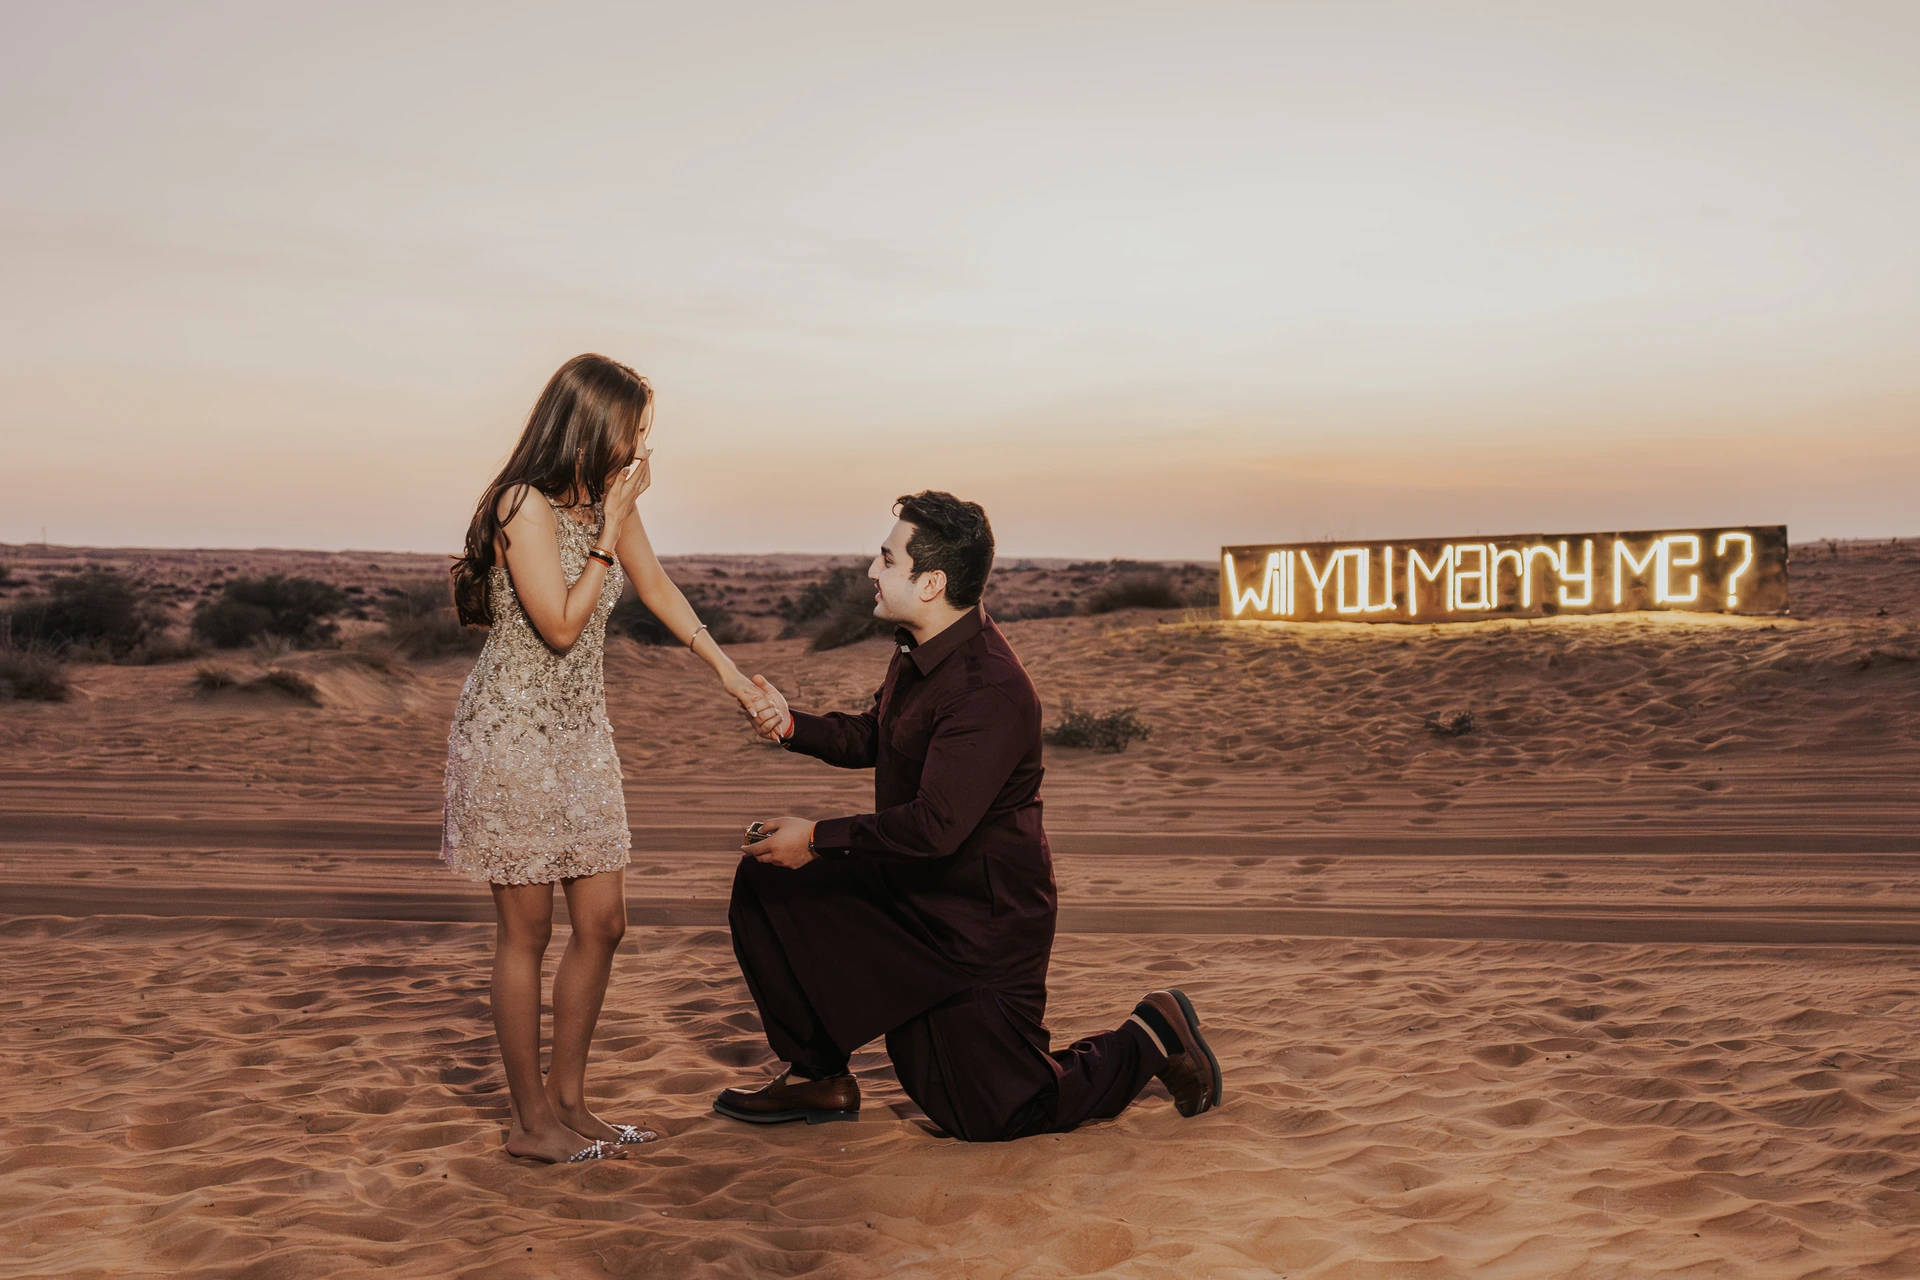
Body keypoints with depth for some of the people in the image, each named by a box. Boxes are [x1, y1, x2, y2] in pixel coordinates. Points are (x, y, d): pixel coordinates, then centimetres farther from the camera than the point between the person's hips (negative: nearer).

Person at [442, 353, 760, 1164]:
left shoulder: (609, 498, 5)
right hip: (512, 733, -7)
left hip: (581, 733, 8)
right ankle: (531, 1120, 13)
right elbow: (561, 626, -21)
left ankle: (567, 1099, 21)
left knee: (602, 922, 8)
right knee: (527, 929, 1)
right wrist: (611, 521, -19)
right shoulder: (526, 505, -18)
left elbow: (655, 587, 19)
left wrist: (727, 669, 21)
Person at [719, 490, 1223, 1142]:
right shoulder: (917, 649, 1)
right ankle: (817, 1077, 12)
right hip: (911, 892, 9)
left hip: (985, 919, -9)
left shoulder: (991, 690, -30)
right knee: (765, 884, -1)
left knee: (991, 1116, -1)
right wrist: (792, 725, -4)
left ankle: (1148, 1038, 20)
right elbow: (870, 737, 15)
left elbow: (935, 826, -33)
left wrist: (818, 839, -25)